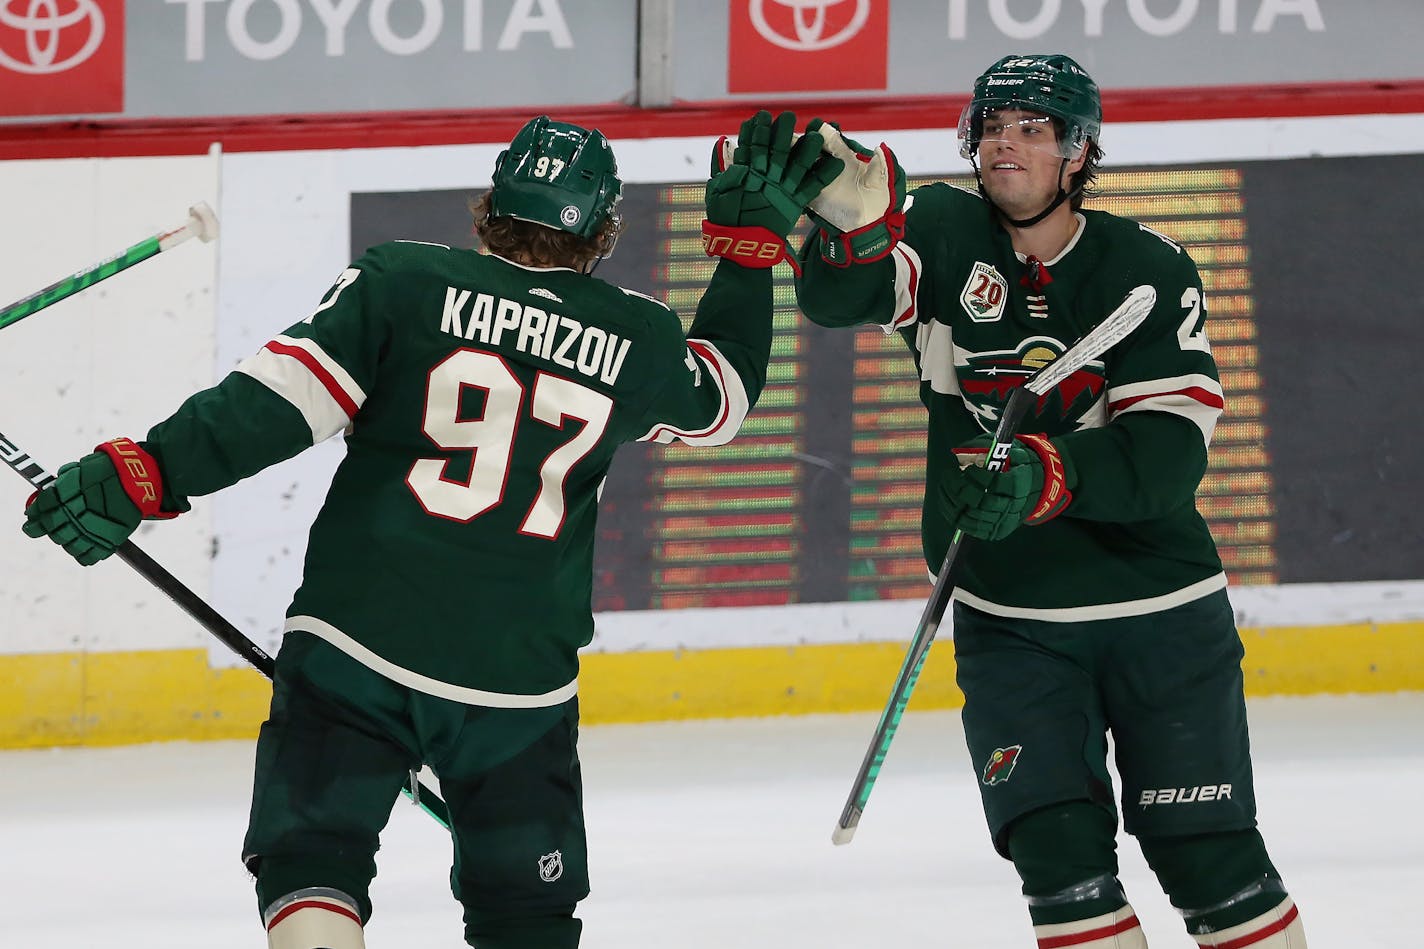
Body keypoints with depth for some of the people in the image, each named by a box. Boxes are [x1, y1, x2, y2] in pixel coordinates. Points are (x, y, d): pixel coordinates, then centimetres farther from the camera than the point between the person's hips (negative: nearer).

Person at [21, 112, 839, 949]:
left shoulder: (403, 283, -2)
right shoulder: (638, 339, 6)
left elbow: (274, 402, -11)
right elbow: (723, 395, 27)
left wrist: (143, 474, -9)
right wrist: (751, 242, 34)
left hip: (357, 646, -2)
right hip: (518, 679, 2)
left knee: (311, 858, 1)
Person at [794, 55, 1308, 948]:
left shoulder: (1149, 270, -8)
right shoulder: (946, 237, -2)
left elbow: (1170, 450, -18)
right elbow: (839, 295, -22)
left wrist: (1053, 474, -35)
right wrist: (854, 222, -45)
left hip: (1159, 608, -2)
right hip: (1010, 621, 2)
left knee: (1208, 852, 1)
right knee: (1056, 845, -6)